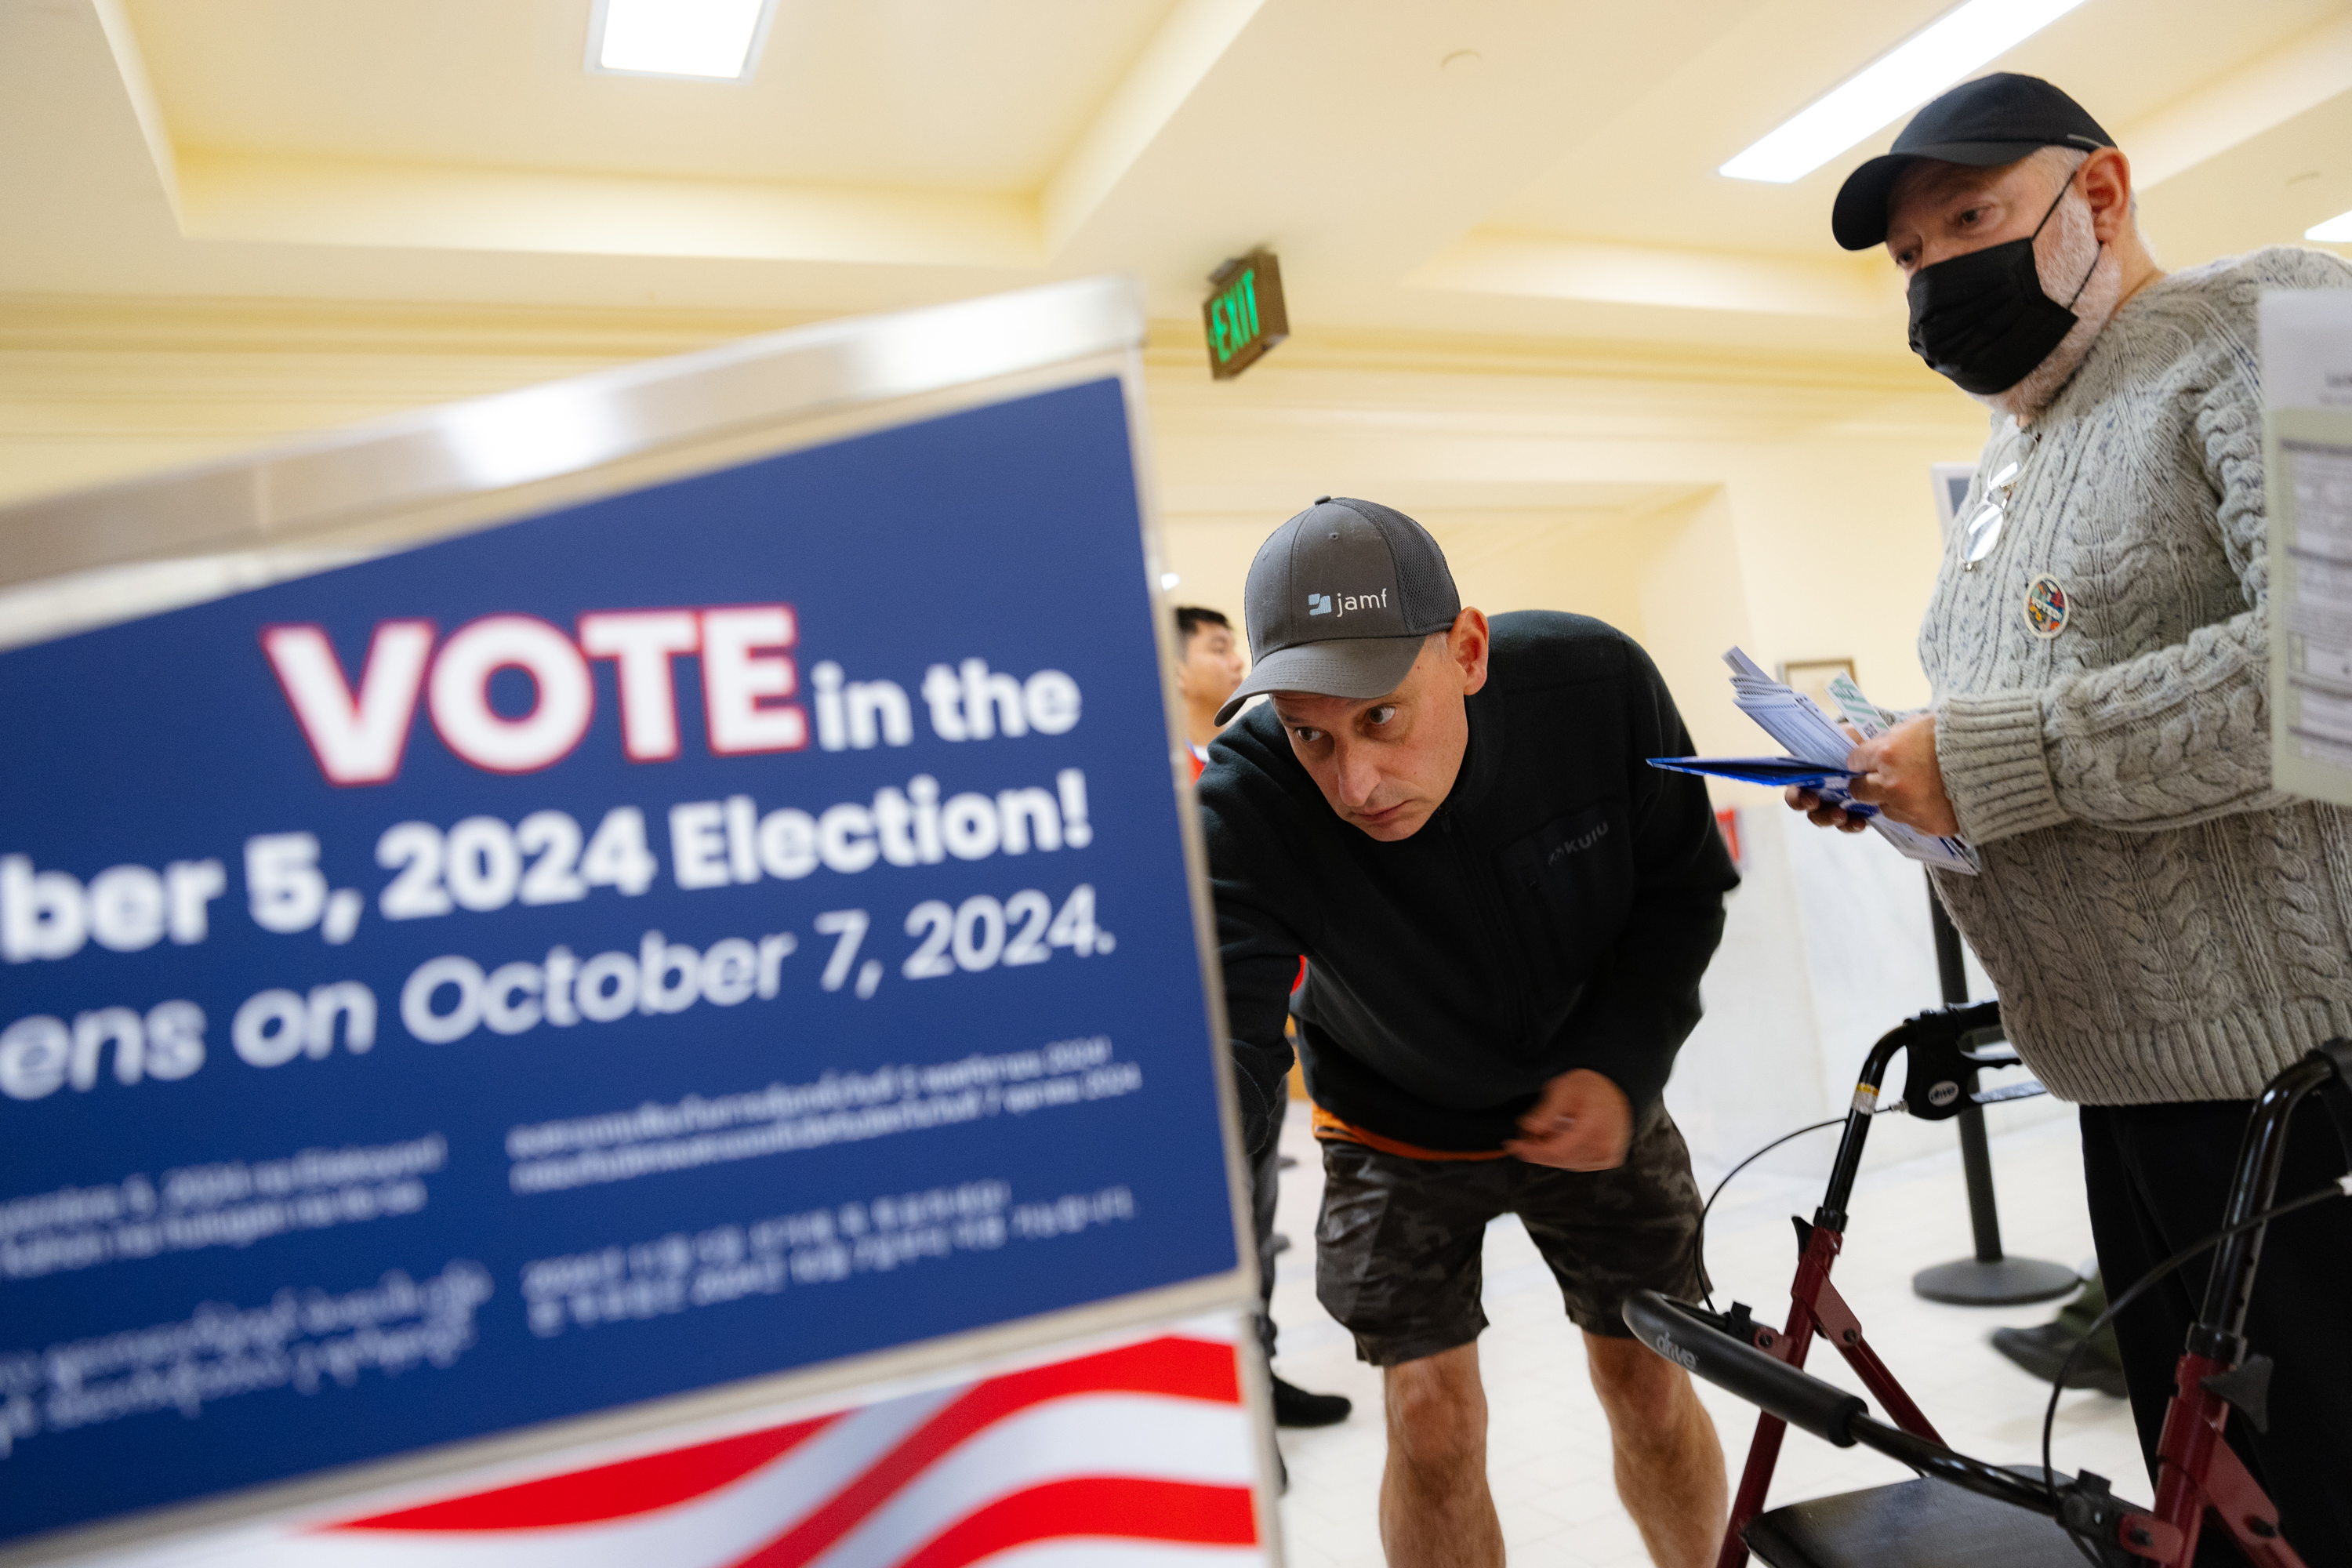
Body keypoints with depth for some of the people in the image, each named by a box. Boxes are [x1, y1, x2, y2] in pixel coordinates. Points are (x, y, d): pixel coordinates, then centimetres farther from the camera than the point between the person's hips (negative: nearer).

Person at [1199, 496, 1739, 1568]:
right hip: (1396, 1136, -1)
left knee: (1649, 1385, 10)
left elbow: (1683, 888, -9)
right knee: (1429, 1419, -1)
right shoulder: (1243, 808, -33)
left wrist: (1623, 1068, -20)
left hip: (1587, 1105, 2)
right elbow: (1221, 1031, -39)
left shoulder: (1597, 681, -26)